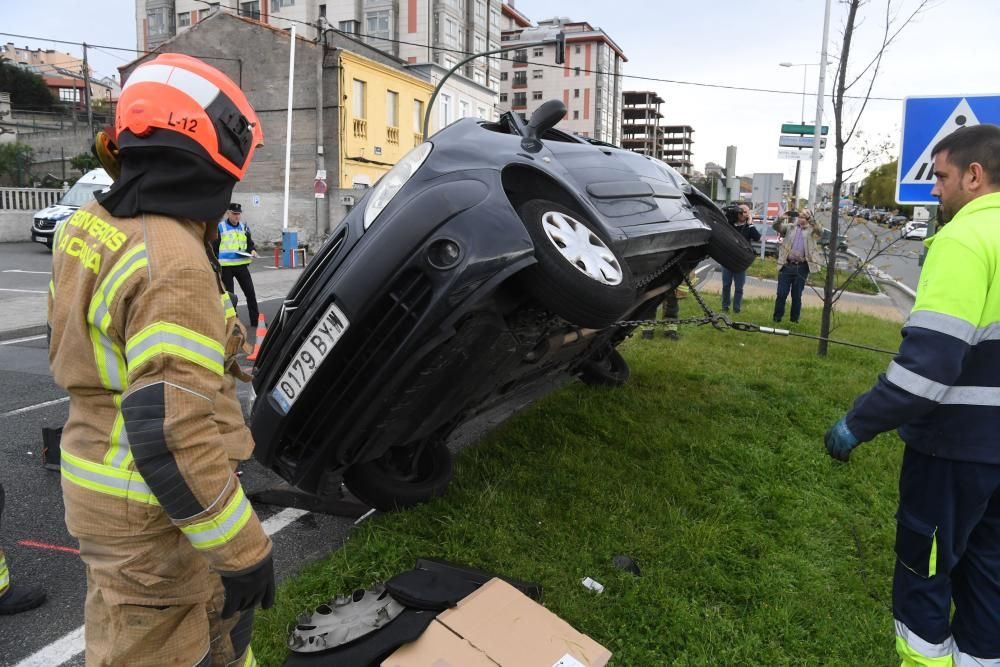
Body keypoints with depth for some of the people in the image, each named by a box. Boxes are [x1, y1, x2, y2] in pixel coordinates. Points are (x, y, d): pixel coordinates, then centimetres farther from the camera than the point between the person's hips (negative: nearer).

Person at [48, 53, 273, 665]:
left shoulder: (90, 227, 2)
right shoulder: (170, 264, -26)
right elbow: (173, 435, -29)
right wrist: (242, 549, -21)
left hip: (102, 483, 8)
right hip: (151, 515, -8)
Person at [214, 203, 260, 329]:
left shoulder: (244, 227, 9)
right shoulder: (220, 227, -4)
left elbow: (250, 243, 17)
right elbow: (214, 247, -1)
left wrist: (252, 250, -5)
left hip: (242, 265, 4)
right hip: (226, 266, -4)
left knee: (250, 292, 5)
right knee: (229, 294, 5)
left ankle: (255, 320, 14)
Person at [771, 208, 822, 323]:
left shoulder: (812, 230, 8)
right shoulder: (790, 227, 12)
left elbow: (820, 231, -12)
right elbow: (776, 226, 1)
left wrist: (810, 218, -22)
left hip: (802, 267, -1)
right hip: (787, 265, 1)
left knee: (797, 295, 6)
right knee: (781, 294, 1)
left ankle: (794, 319, 15)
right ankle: (777, 317, 10)